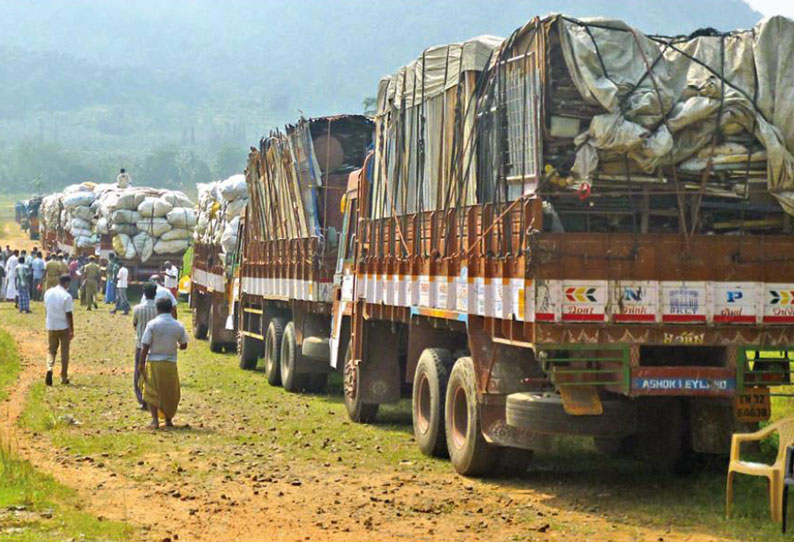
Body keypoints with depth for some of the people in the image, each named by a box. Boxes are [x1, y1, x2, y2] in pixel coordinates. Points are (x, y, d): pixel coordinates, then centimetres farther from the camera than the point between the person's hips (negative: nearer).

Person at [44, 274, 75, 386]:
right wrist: (71, 330, -8)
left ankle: (49, 368, -15)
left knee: (51, 350, 13)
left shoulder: (48, 293, 2)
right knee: (64, 352, 8)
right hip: (64, 328, -4)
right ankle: (64, 378, 12)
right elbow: (69, 315, -14)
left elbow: (46, 310, 11)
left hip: (51, 327, 4)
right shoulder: (67, 296, -15)